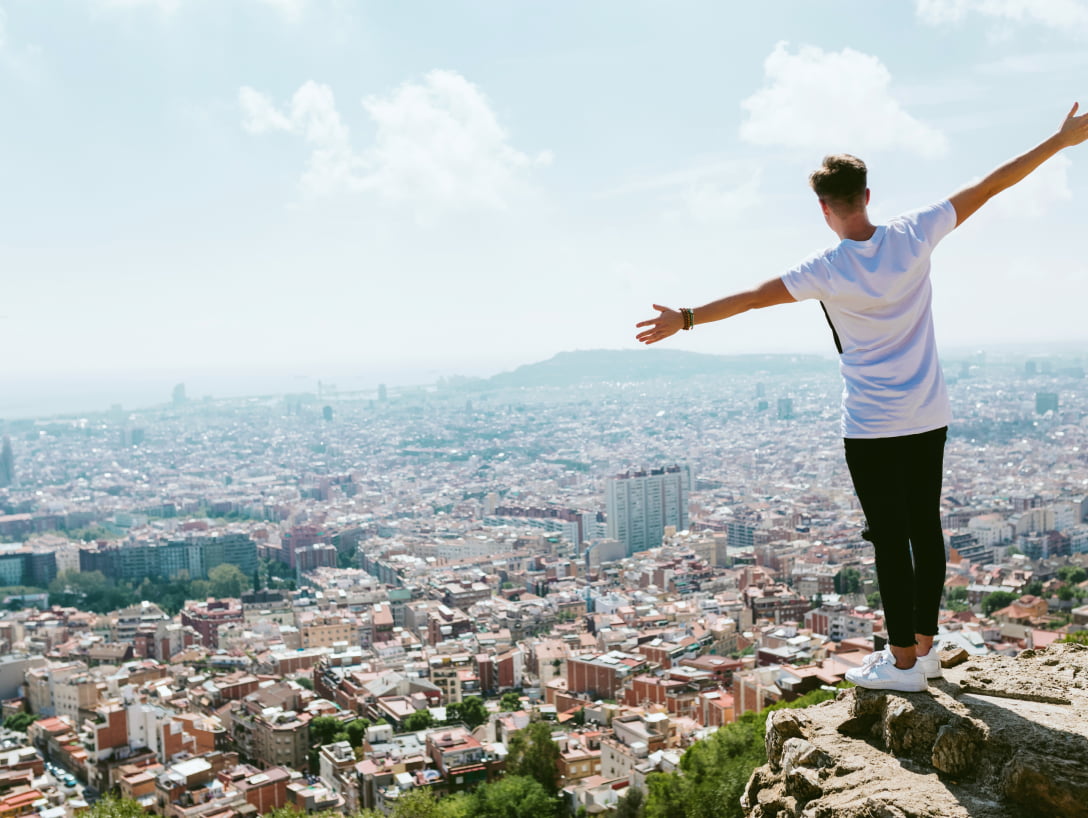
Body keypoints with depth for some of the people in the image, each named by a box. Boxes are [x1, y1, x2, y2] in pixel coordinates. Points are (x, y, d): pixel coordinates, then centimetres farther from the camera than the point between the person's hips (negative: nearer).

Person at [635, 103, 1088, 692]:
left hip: (871, 427, -5)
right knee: (925, 529, 12)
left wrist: (685, 319, -6)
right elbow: (991, 185, -1)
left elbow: (748, 299, -14)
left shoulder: (827, 270, -15)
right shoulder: (914, 234, -6)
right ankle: (924, 647, 24)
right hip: (929, 418, 5)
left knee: (890, 539, 2)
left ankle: (903, 662, 10)